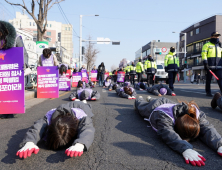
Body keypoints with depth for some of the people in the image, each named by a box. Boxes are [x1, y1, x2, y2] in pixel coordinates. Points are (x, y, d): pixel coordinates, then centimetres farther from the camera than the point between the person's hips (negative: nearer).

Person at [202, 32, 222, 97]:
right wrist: (205, 62, -17)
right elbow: (203, 54, -5)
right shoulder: (207, 45, 6)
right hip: (210, 66, -4)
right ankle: (208, 92, 11)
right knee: (208, 79, 2)